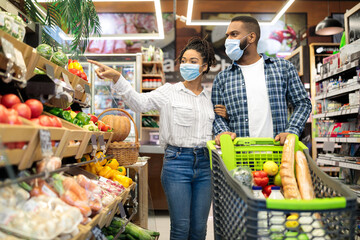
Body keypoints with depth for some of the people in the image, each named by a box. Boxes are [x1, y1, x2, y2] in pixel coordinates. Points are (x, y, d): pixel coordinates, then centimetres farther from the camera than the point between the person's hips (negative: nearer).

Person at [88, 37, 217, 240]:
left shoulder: (210, 97, 12)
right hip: (177, 161, -3)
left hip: (204, 163, 4)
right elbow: (140, 102, -15)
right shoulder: (170, 92, 1)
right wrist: (117, 77, -26)